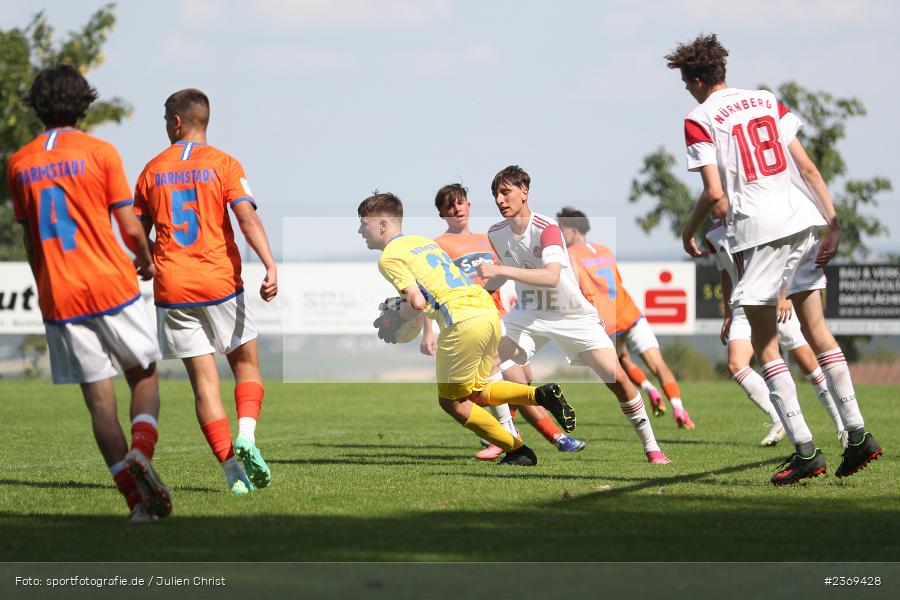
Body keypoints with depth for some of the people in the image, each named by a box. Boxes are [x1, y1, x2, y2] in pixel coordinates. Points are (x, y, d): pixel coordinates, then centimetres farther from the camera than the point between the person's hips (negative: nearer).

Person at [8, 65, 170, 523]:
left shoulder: (19, 164, 7)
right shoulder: (99, 152, -3)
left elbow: (28, 238, 13)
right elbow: (129, 227, -2)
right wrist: (145, 261, 18)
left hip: (58, 296, 2)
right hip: (112, 287, -2)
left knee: (99, 398, 3)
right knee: (143, 377, 12)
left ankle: (137, 500, -4)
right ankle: (141, 452, -16)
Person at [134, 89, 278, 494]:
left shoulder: (153, 170, 7)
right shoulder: (223, 164, 0)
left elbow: (137, 234, 13)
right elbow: (246, 217, -15)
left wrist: (147, 264, 33)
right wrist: (270, 266, -22)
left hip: (172, 290, 2)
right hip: (219, 282, -2)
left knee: (203, 377, 1)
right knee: (246, 363, 14)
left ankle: (231, 468, -7)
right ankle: (245, 435, -11)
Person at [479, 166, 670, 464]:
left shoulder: (546, 229, -24)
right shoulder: (496, 234, -5)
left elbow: (551, 277, -41)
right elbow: (496, 280, 13)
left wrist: (500, 270, -46)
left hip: (573, 315, -5)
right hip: (528, 314, 5)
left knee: (617, 378, -12)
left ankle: (651, 447, 3)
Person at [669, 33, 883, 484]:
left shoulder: (699, 120, -2)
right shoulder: (767, 102, 14)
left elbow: (714, 193, -10)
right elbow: (807, 168, 8)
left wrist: (688, 232, 7)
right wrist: (833, 223, 6)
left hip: (756, 231, -5)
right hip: (802, 222, 5)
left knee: (765, 346, 3)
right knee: (816, 330, 13)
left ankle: (804, 449, -6)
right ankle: (857, 434, 8)